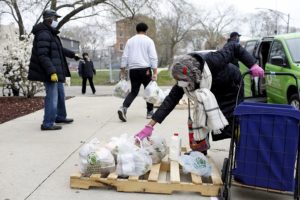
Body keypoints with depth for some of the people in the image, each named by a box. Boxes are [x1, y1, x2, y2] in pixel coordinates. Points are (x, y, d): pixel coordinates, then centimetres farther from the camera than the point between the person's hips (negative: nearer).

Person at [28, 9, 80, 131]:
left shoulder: (51, 34, 17)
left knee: (60, 95, 20)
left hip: (56, 71, 11)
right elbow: (43, 55, -25)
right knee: (52, 97, -9)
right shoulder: (44, 34, -16)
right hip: (50, 73, -11)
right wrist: (52, 72, -30)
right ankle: (47, 124, -3)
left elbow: (59, 49, 32)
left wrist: (72, 54, 41)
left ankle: (60, 117, 34)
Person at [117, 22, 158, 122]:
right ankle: (150, 112, 16)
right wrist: (155, 73, -9)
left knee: (134, 91, 9)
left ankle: (123, 107, -13)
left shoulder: (130, 41, 12)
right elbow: (153, 57, -6)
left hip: (133, 70, 3)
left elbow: (124, 57, 8)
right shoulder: (148, 40, 2)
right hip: (145, 69, -3)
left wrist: (122, 72, 10)